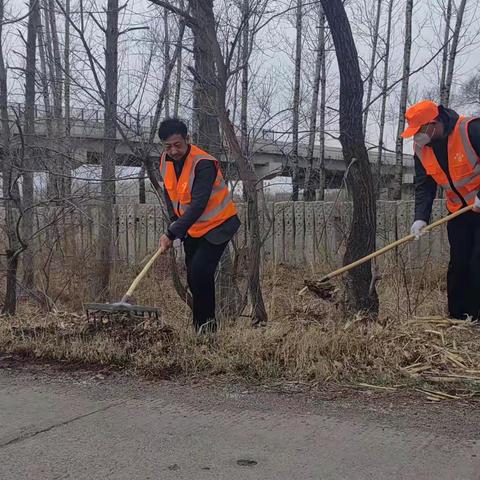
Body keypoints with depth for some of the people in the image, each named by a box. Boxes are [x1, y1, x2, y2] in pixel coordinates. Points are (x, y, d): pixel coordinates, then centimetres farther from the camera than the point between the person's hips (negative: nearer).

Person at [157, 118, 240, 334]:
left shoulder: (203, 163, -28)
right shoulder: (165, 160, -3)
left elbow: (198, 205, -34)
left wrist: (172, 233, -38)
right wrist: (174, 220, -1)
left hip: (217, 225, -8)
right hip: (191, 227, 8)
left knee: (200, 273, -20)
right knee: (193, 277, 10)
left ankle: (206, 324, -5)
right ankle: (200, 325, 22)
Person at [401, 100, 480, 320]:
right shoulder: (421, 149, -2)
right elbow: (424, 186, -1)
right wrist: (421, 217, -15)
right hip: (459, 211, 6)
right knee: (458, 264, 7)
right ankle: (459, 318, 15)